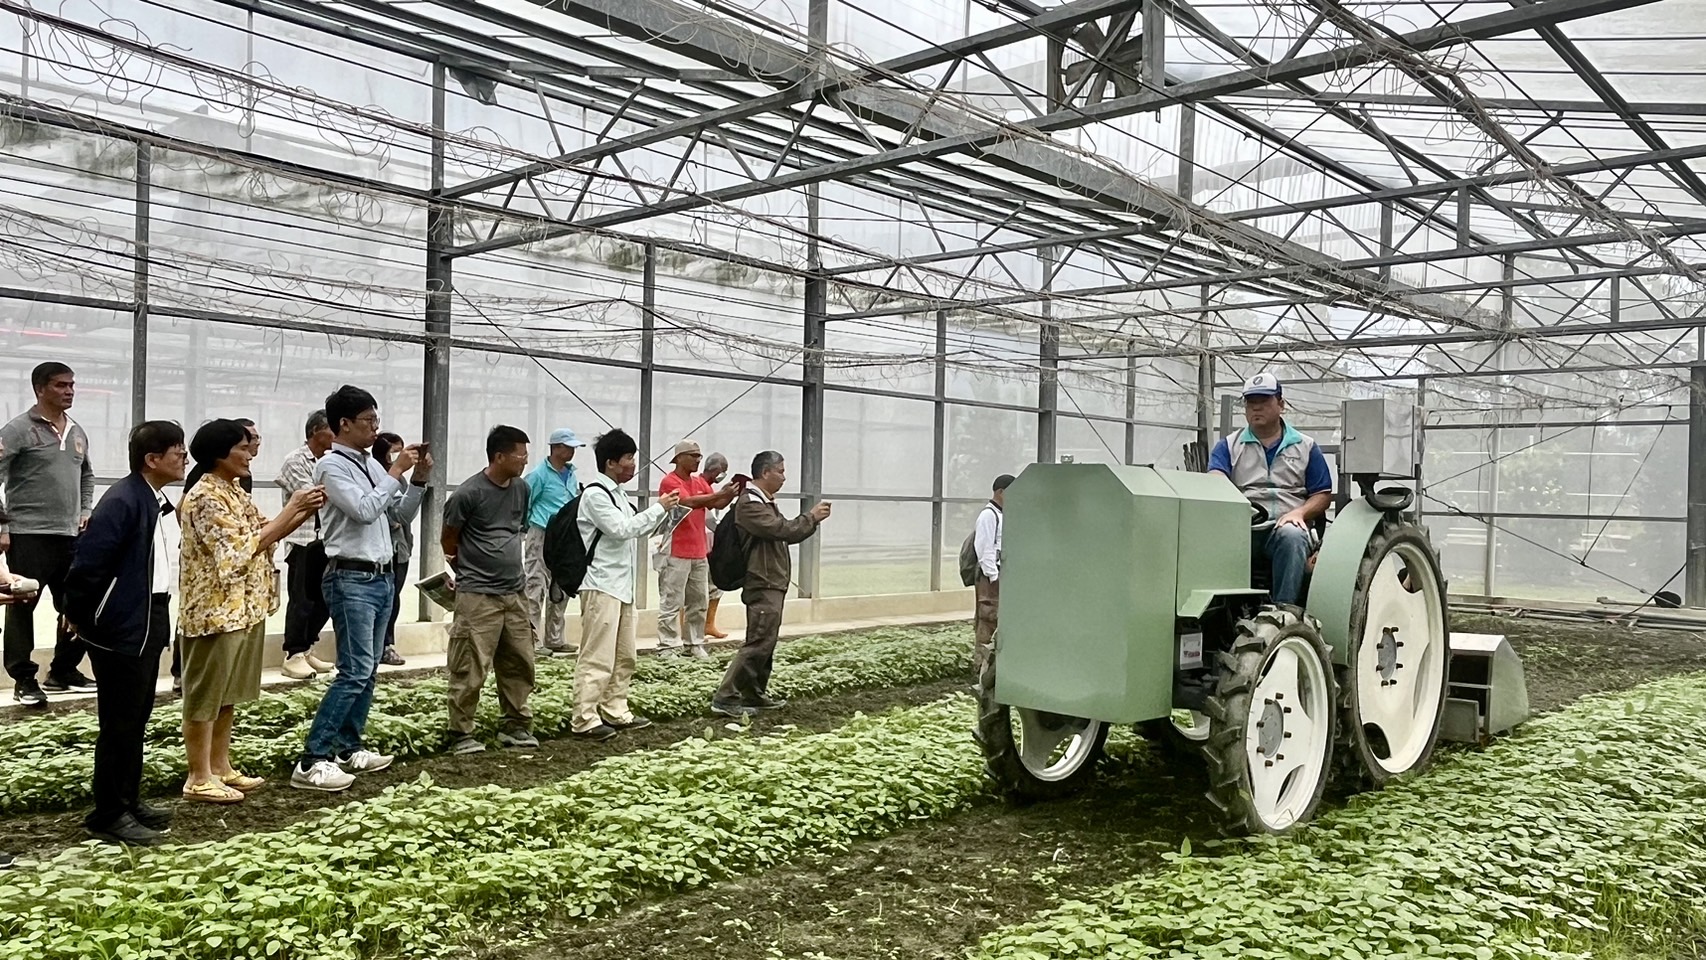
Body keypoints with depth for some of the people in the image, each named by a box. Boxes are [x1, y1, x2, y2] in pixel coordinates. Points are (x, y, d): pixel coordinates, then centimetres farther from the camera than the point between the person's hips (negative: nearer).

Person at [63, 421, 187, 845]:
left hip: (149, 624, 9)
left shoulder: (161, 503, 9)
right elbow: (87, 561, -20)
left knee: (136, 719, 16)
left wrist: (158, 617, 14)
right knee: (119, 724, 0)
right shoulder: (122, 501, -19)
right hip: (121, 627, -9)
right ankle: (108, 815, 10)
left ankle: (129, 801, 27)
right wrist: (79, 616, -10)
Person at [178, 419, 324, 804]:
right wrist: (290, 509, -19)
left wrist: (306, 512, -2)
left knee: (228, 694, 16)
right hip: (216, 609, -9)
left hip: (243, 607, 9)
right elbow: (243, 549, -21)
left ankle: (221, 767, 25)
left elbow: (264, 536, 12)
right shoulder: (205, 496, -18)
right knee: (205, 695, 0)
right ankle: (198, 778, 8)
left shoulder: (233, 491, 12)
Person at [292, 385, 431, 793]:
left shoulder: (372, 465, 14)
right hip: (351, 580, -9)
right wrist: (396, 472, -15)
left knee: (368, 671, 12)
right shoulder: (332, 466, -10)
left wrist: (419, 479, 5)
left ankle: (348, 749, 21)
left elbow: (401, 513, 19)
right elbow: (364, 510, -22)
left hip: (381, 577, 9)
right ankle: (311, 761, -8)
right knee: (355, 672, -13)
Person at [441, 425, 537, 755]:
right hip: (478, 595, -6)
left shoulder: (522, 489, 7)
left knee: (520, 663, 11)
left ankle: (515, 725, 23)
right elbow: (449, 539, -1)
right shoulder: (469, 493, -12)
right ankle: (461, 733, 8)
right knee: (470, 668, -4)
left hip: (515, 592, 7)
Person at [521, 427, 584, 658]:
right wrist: (528, 531, -5)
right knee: (537, 586, -8)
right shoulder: (540, 474, -9)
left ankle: (554, 639, 21)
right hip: (542, 536, -8)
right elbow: (524, 504, -7)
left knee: (560, 590, 12)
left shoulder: (572, 474, 12)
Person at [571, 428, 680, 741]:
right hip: (601, 585, -10)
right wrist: (659, 507, -13)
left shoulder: (616, 493, 17)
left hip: (622, 584, 10)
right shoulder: (595, 494, -12)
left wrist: (665, 511, 9)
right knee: (598, 657, -9)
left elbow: (637, 530, 23)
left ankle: (615, 711, 22)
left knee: (624, 655, 14)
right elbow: (621, 529, -19)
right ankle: (584, 719, -5)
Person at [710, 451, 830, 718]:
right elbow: (782, 530, -23)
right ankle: (725, 698, -11)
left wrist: (813, 519, 10)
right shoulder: (750, 503, -15)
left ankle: (755, 694, 23)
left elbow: (787, 533, 23)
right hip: (763, 585, -11)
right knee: (758, 643, -12)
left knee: (766, 644, 15)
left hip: (772, 585, 11)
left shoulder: (764, 502, 20)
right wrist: (811, 517, -11)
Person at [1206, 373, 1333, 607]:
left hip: (1286, 526, 0)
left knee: (1292, 535, -36)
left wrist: (1299, 512, -8)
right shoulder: (1228, 445, 18)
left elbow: (1323, 495, 14)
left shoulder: (1306, 447, 19)